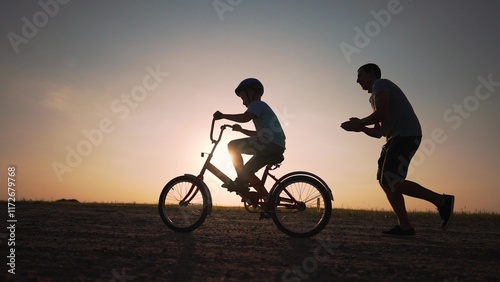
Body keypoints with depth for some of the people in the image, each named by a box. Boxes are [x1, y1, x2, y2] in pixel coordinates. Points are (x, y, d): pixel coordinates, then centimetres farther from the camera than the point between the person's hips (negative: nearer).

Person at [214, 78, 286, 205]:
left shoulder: (257, 104, 1)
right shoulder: (262, 107, 31)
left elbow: (245, 117, -20)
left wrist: (223, 116, -13)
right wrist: (241, 130, 33)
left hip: (270, 142, -10)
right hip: (276, 147, 10)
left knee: (233, 146, -9)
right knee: (246, 171, 14)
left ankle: (240, 180, -8)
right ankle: (266, 199, 12)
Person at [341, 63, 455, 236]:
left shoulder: (380, 84, 0)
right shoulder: (375, 97, 29)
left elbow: (382, 114, -17)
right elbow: (378, 132, 27)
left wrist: (359, 122, -5)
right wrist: (361, 128, 13)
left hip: (405, 135, -10)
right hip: (395, 138, 10)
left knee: (392, 182, -17)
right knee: (384, 180, 4)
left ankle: (442, 201, -6)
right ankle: (404, 226, 3)